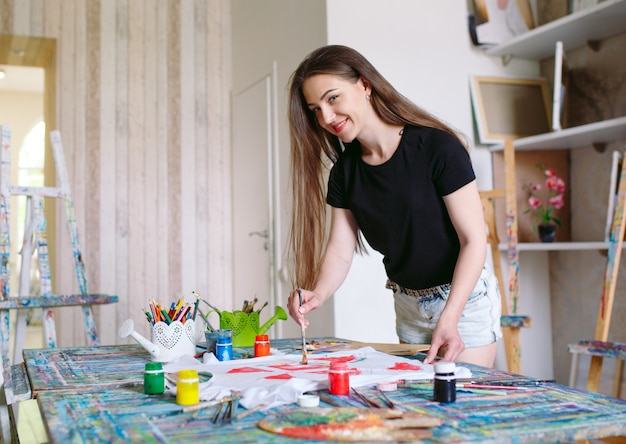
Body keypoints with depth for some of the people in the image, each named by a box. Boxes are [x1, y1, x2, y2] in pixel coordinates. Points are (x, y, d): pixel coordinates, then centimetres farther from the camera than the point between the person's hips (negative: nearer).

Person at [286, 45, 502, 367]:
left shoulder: (437, 147, -19)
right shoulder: (345, 170, -1)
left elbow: (474, 239, -19)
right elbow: (340, 250, -4)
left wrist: (448, 320, -28)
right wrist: (317, 294, -24)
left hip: (464, 300, -5)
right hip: (407, 307, 5)